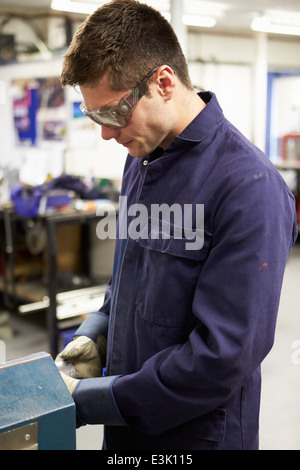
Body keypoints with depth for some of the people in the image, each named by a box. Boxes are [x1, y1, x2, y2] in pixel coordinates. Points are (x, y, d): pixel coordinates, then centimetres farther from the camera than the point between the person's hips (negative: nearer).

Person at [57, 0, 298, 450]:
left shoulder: (251, 188, -24)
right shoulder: (141, 158, 2)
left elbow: (225, 355, -26)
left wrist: (88, 402, -20)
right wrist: (96, 333, -3)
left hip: (199, 433, -6)